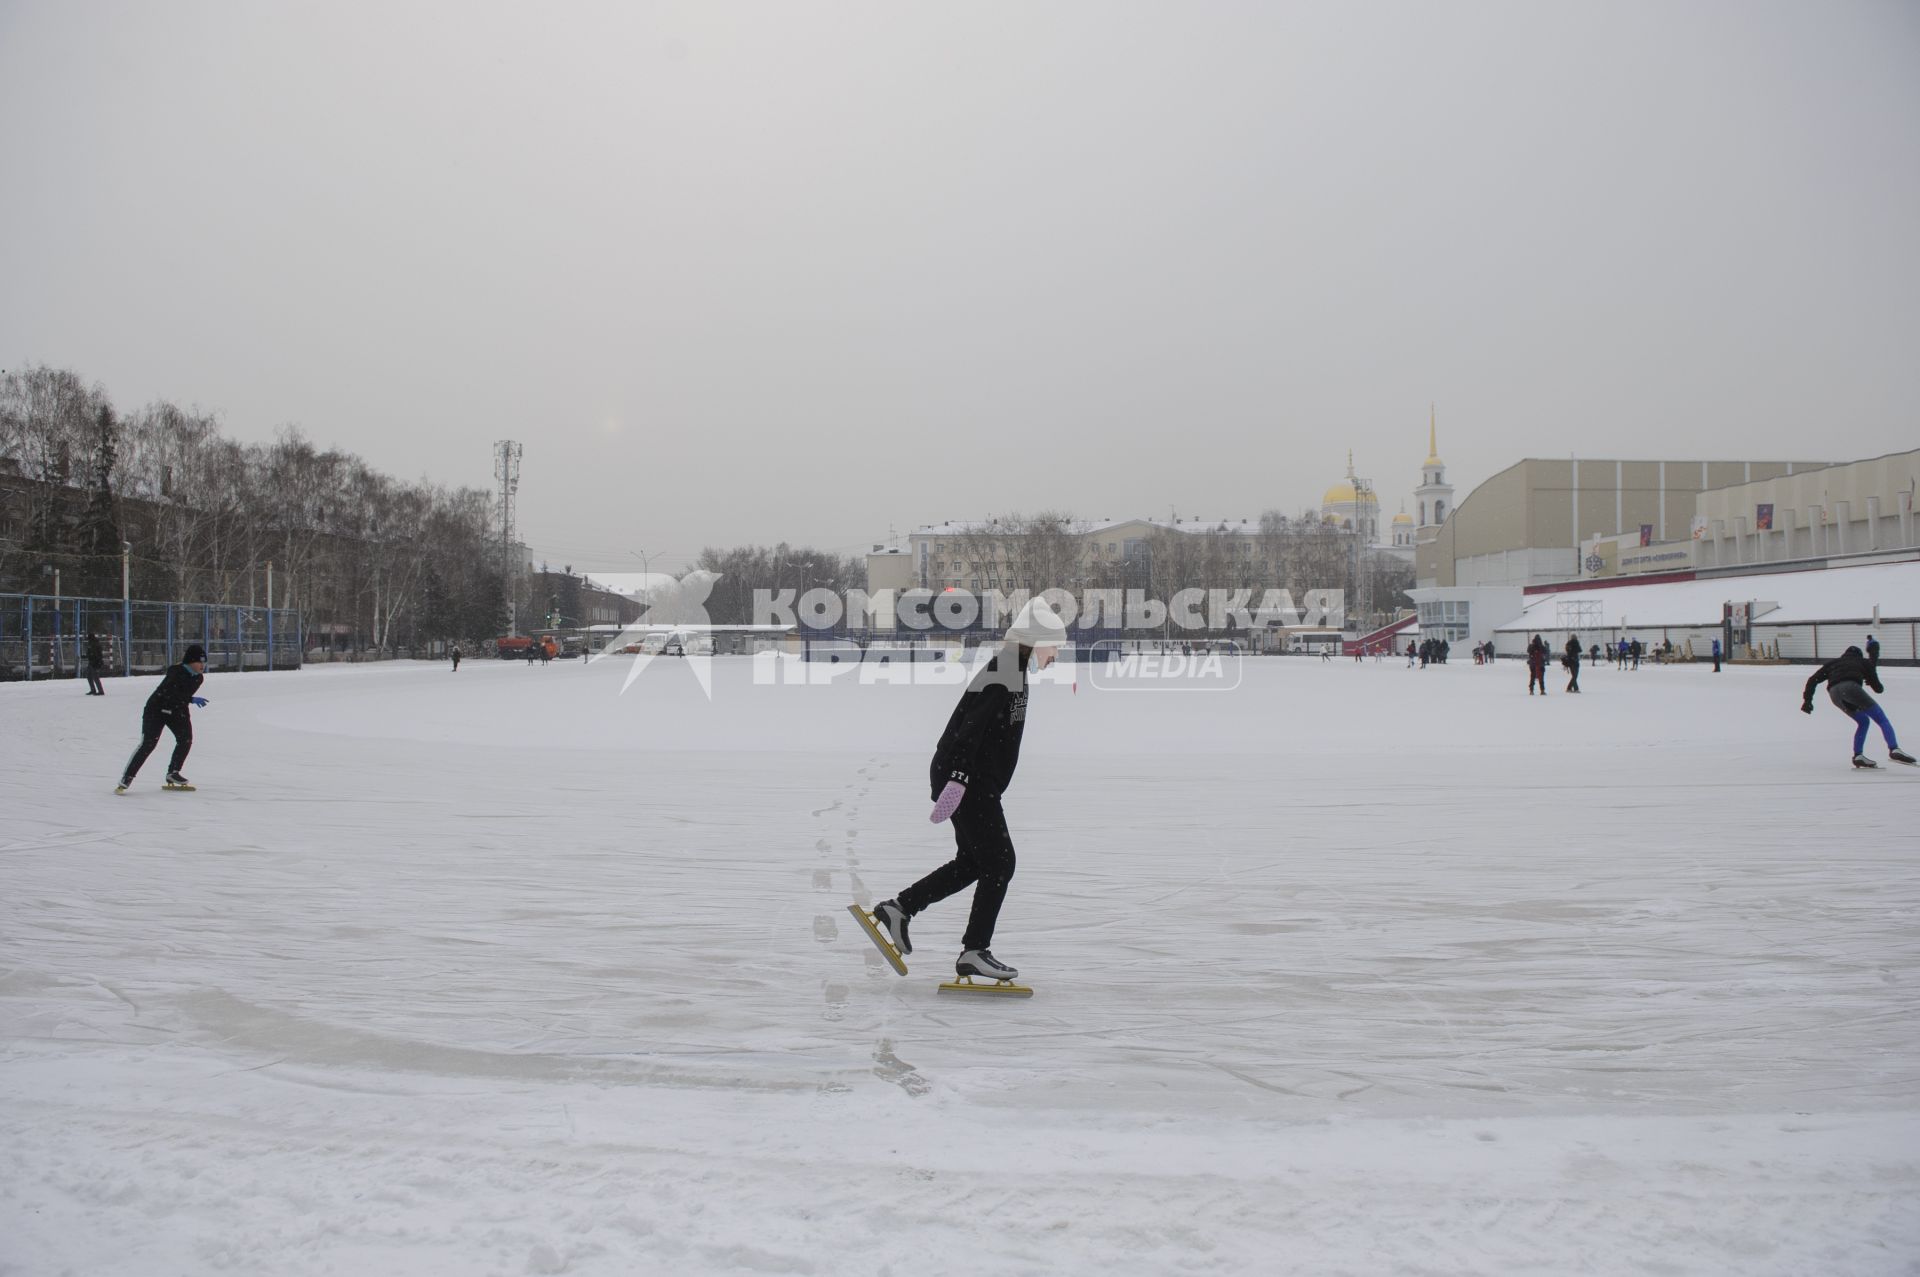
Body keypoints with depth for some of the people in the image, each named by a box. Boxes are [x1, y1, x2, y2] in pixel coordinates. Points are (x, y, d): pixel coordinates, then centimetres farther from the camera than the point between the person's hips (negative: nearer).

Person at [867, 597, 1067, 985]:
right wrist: (958, 778, -34)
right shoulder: (1001, 676, -18)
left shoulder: (1014, 672, 16)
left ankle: (897, 909, 23)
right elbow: (970, 729, -27)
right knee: (999, 861, -5)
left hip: (977, 781, 11)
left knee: (974, 862, 18)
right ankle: (973, 952, 1)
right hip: (966, 780, -11)